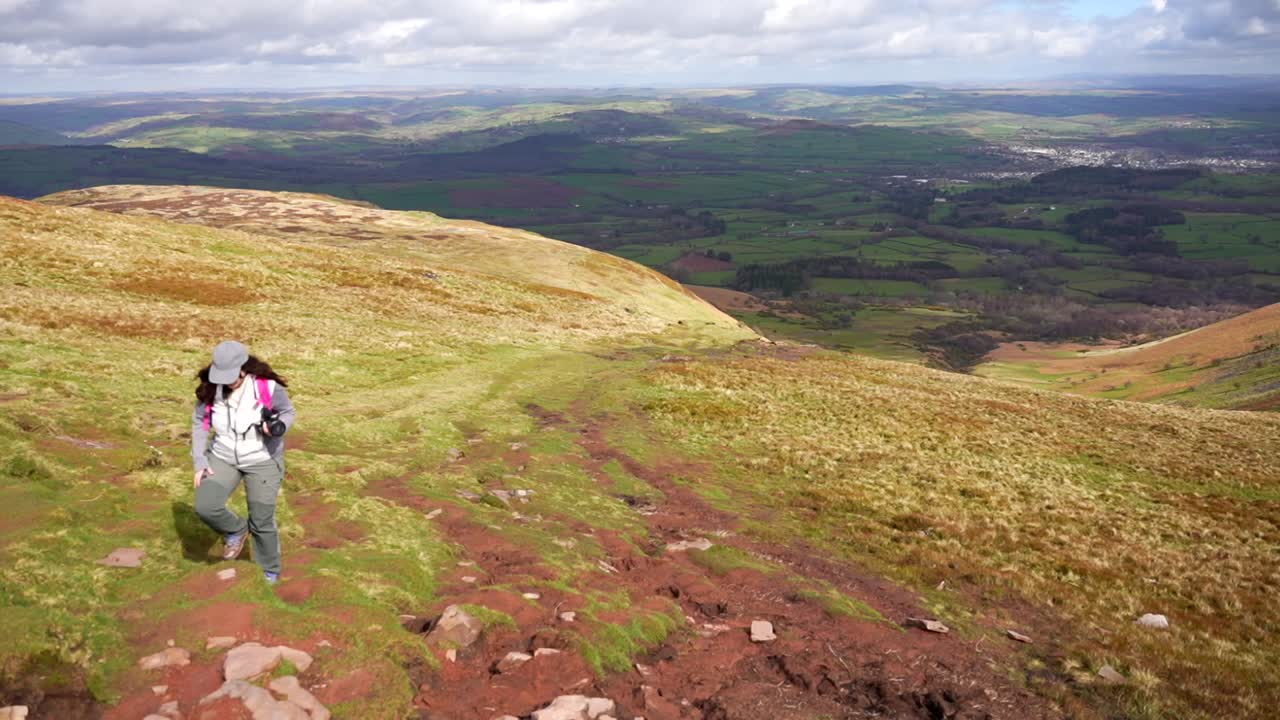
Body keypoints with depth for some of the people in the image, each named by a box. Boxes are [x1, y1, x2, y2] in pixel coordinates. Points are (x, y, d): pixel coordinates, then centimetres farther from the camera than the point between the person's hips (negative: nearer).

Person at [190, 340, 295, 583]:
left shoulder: (267, 387, -22)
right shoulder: (210, 388, -12)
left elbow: (288, 412, -6)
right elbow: (199, 422, 0)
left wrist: (278, 426, -29)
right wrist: (199, 461, -6)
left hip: (262, 461, -3)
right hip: (222, 458, 3)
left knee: (262, 521, 4)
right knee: (205, 506, -16)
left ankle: (271, 571, 29)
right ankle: (236, 530, 17)